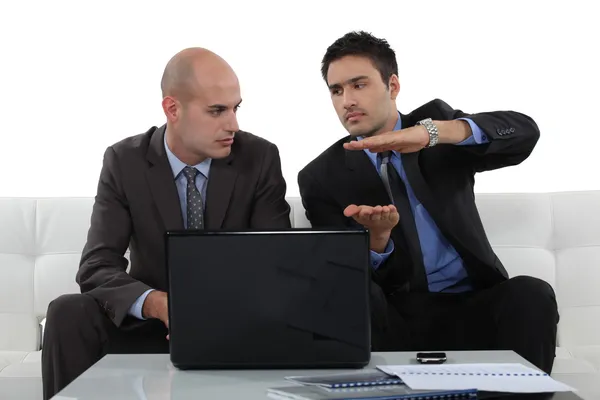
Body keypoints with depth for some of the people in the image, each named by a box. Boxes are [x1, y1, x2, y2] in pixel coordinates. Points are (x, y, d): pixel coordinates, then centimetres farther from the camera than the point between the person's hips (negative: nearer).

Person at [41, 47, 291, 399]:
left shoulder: (260, 158, -7)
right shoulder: (124, 161, -7)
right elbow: (97, 266, -13)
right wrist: (155, 303, -35)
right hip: (150, 321, 1)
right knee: (68, 314, -27)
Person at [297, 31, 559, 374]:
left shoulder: (435, 118, 7)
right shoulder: (321, 177, 4)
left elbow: (525, 132, -11)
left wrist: (432, 132, -27)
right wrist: (376, 237, -26)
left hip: (468, 308, 1)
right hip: (394, 318, -1)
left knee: (531, 294, -30)